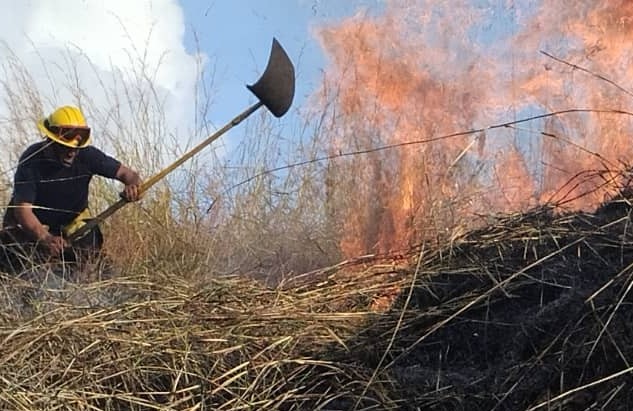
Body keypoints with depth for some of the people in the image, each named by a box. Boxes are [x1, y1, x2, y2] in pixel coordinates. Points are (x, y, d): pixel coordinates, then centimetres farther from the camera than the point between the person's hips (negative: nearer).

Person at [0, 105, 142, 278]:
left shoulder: (87, 155, -18)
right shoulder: (32, 160, -26)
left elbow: (127, 173, -12)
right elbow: (23, 208, -32)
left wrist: (133, 185, -39)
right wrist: (45, 237, -50)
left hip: (71, 223, 3)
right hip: (31, 224, -3)